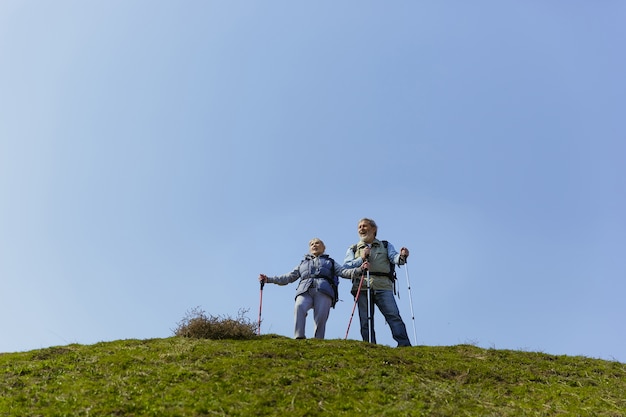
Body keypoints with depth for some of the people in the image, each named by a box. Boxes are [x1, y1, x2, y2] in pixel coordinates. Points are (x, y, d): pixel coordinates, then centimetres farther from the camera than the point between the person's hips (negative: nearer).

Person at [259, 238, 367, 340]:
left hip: (323, 290, 0)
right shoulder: (303, 263, 37)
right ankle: (299, 337, -38)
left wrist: (359, 269, -2)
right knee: (299, 307, -31)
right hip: (305, 290, 0)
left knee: (320, 318, -21)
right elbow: (289, 277, 31)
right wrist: (269, 279, 21)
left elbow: (343, 272, 17)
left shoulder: (330, 262, 32)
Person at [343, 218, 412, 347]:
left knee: (394, 316, -14)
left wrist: (402, 256, -20)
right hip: (362, 288, 1)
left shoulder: (386, 246, 22)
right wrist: (361, 259, -3)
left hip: (383, 287, -1)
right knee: (365, 321, -5)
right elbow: (345, 267, 9)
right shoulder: (353, 249, 24)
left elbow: (394, 258, 3)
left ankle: (405, 346, -19)